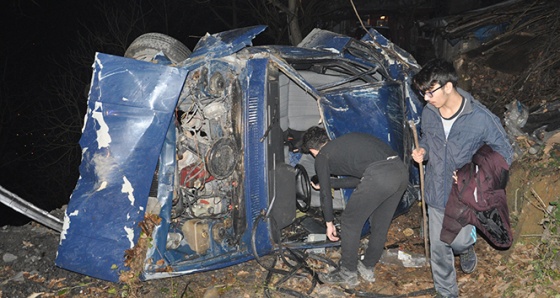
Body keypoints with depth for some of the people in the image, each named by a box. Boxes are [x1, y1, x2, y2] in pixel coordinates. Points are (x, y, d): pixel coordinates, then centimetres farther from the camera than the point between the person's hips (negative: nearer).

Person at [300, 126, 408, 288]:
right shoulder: (346, 141, 32)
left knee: (350, 223, 11)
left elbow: (326, 194, 14)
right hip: (401, 170, 8)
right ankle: (368, 268, 38)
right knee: (380, 224, 23)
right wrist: (329, 182, 44)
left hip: (379, 176, -8)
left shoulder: (322, 156, 12)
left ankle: (348, 274, 22)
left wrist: (329, 223, 26)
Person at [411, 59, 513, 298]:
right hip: (436, 193, 4)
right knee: (438, 247, 13)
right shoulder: (429, 113, -10)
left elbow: (504, 155, -11)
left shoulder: (482, 119, -24)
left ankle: (467, 247, 50)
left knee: (458, 242, 10)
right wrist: (422, 150, -11)